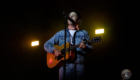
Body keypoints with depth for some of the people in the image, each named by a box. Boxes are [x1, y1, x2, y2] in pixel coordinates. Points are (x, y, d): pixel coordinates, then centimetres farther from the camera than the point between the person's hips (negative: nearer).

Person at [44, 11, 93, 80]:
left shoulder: (84, 33, 14)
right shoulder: (60, 34, 15)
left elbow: (90, 48, 5)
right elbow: (46, 45, 15)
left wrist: (85, 47, -19)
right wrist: (54, 50, -5)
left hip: (79, 65, 0)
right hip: (64, 65, 0)